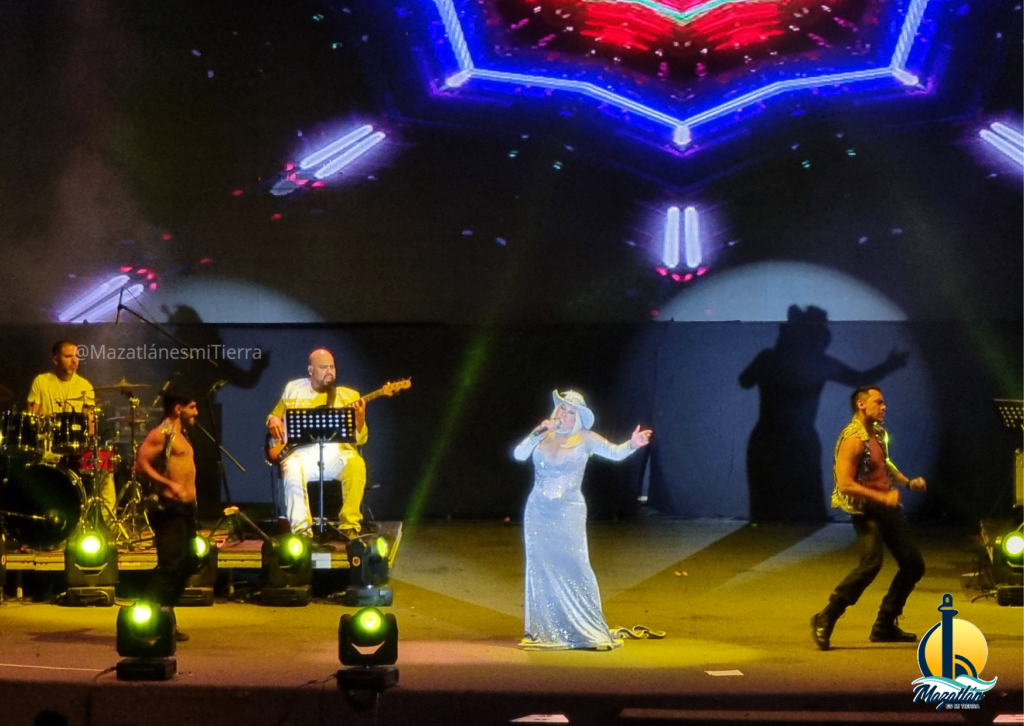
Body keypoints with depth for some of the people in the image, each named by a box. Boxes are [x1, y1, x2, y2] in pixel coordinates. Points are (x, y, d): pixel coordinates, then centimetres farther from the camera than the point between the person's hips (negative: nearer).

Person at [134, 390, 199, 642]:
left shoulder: (181, 434, 19)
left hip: (185, 507, 10)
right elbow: (141, 463, -19)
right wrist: (169, 485, -26)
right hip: (168, 507, -10)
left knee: (185, 563, 13)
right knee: (171, 563, -17)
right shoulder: (162, 433, -10)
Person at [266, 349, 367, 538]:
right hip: (303, 453, 0)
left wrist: (360, 418, -16)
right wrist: (273, 420, 3)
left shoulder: (349, 396, 11)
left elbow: (360, 439, 6)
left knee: (356, 464, -33)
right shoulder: (293, 390, 15)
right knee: (292, 472, -35)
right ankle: (301, 529, -25)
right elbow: (275, 415, 27)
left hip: (336, 454, 0)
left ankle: (350, 526, -22)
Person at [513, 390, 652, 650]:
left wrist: (632, 445, -29)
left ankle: (591, 631, -1)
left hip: (569, 512, -3)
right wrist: (539, 433, -14)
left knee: (575, 568, -7)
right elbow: (519, 454, -5)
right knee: (541, 570, 5)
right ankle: (545, 631, 13)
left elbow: (615, 453, -9)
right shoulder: (543, 437, 7)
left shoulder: (585, 439, -1)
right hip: (538, 512, 3)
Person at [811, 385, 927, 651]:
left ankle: (885, 626, 18)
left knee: (914, 564, 9)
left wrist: (907, 482, 15)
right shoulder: (853, 439, -17)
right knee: (871, 564, -27)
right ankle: (825, 621, -18)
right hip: (866, 510, -9)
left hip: (887, 508, 9)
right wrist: (882, 497, -27)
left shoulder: (879, 433, 11)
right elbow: (845, 484, -25)